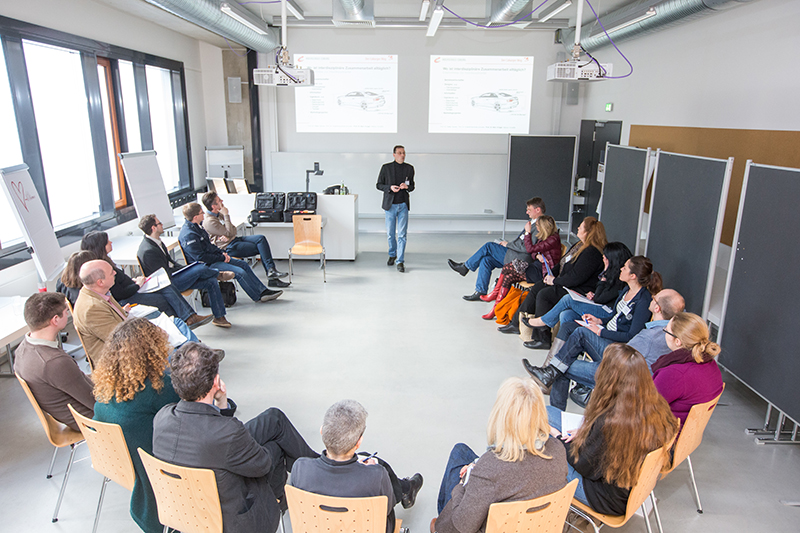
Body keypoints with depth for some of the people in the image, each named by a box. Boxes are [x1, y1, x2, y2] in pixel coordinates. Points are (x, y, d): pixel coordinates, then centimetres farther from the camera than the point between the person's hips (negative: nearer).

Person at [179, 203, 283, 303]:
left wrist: (222, 253, 4)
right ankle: (258, 296, -4)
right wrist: (221, 258, -17)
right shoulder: (188, 235, -23)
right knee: (240, 272, -19)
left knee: (243, 264, 5)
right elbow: (200, 257, -25)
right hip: (206, 265, -10)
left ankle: (262, 290, 6)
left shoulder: (196, 226, 9)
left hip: (214, 258, 10)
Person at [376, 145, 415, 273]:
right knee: (390, 234, 9)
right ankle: (392, 255, 33)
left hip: (403, 205, 0)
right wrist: (390, 188, -15)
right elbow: (378, 185, 3)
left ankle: (400, 261, -1)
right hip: (390, 205, 0)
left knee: (402, 235, -5)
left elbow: (412, 187, 12)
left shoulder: (409, 168, 6)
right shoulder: (386, 168, 0)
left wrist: (407, 187, -11)